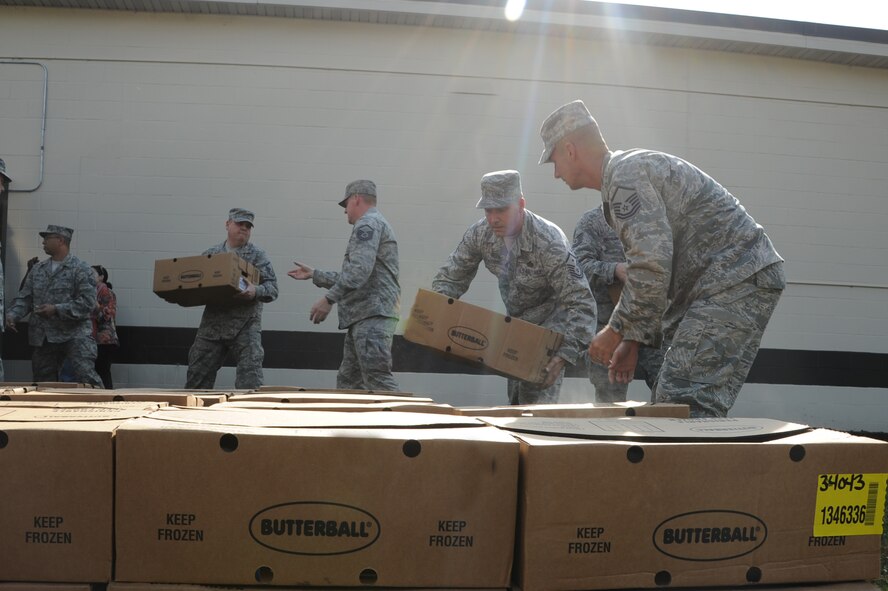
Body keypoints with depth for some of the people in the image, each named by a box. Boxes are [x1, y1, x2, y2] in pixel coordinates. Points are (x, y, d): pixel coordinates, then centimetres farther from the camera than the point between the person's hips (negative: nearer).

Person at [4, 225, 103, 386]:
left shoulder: (81, 269, -6)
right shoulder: (37, 269, 14)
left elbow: (88, 302, -14)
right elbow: (24, 297, 14)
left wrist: (56, 310, -20)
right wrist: (13, 314, -5)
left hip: (74, 333, -6)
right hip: (43, 337, 7)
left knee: (85, 374, -20)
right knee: (43, 379, 10)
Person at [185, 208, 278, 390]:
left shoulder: (257, 255, 3)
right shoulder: (210, 254, 13)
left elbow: (272, 287, -4)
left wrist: (256, 292, -24)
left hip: (246, 325, -3)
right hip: (212, 324, 4)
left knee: (250, 377, -11)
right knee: (198, 374, 8)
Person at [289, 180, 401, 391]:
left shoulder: (368, 223, -5)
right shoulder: (374, 225, 28)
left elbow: (359, 270, -21)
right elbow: (349, 278, 32)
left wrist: (329, 299, -22)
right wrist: (314, 275, 34)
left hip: (373, 315, -11)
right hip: (366, 317, 11)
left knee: (377, 380, -16)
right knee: (349, 381, 10)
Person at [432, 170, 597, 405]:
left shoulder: (549, 243, -33)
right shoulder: (479, 234, -16)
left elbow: (581, 304, -34)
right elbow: (450, 278, -4)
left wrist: (564, 354, -46)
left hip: (551, 322, -6)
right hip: (516, 320, 6)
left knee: (537, 399, -13)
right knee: (515, 400, 16)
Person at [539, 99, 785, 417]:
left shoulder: (623, 175, -12)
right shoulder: (633, 169, 23)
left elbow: (652, 264, -23)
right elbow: (655, 267, 26)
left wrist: (616, 330, -11)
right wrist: (634, 340, 20)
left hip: (735, 280, -11)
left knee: (685, 403, -16)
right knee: (674, 399, 10)